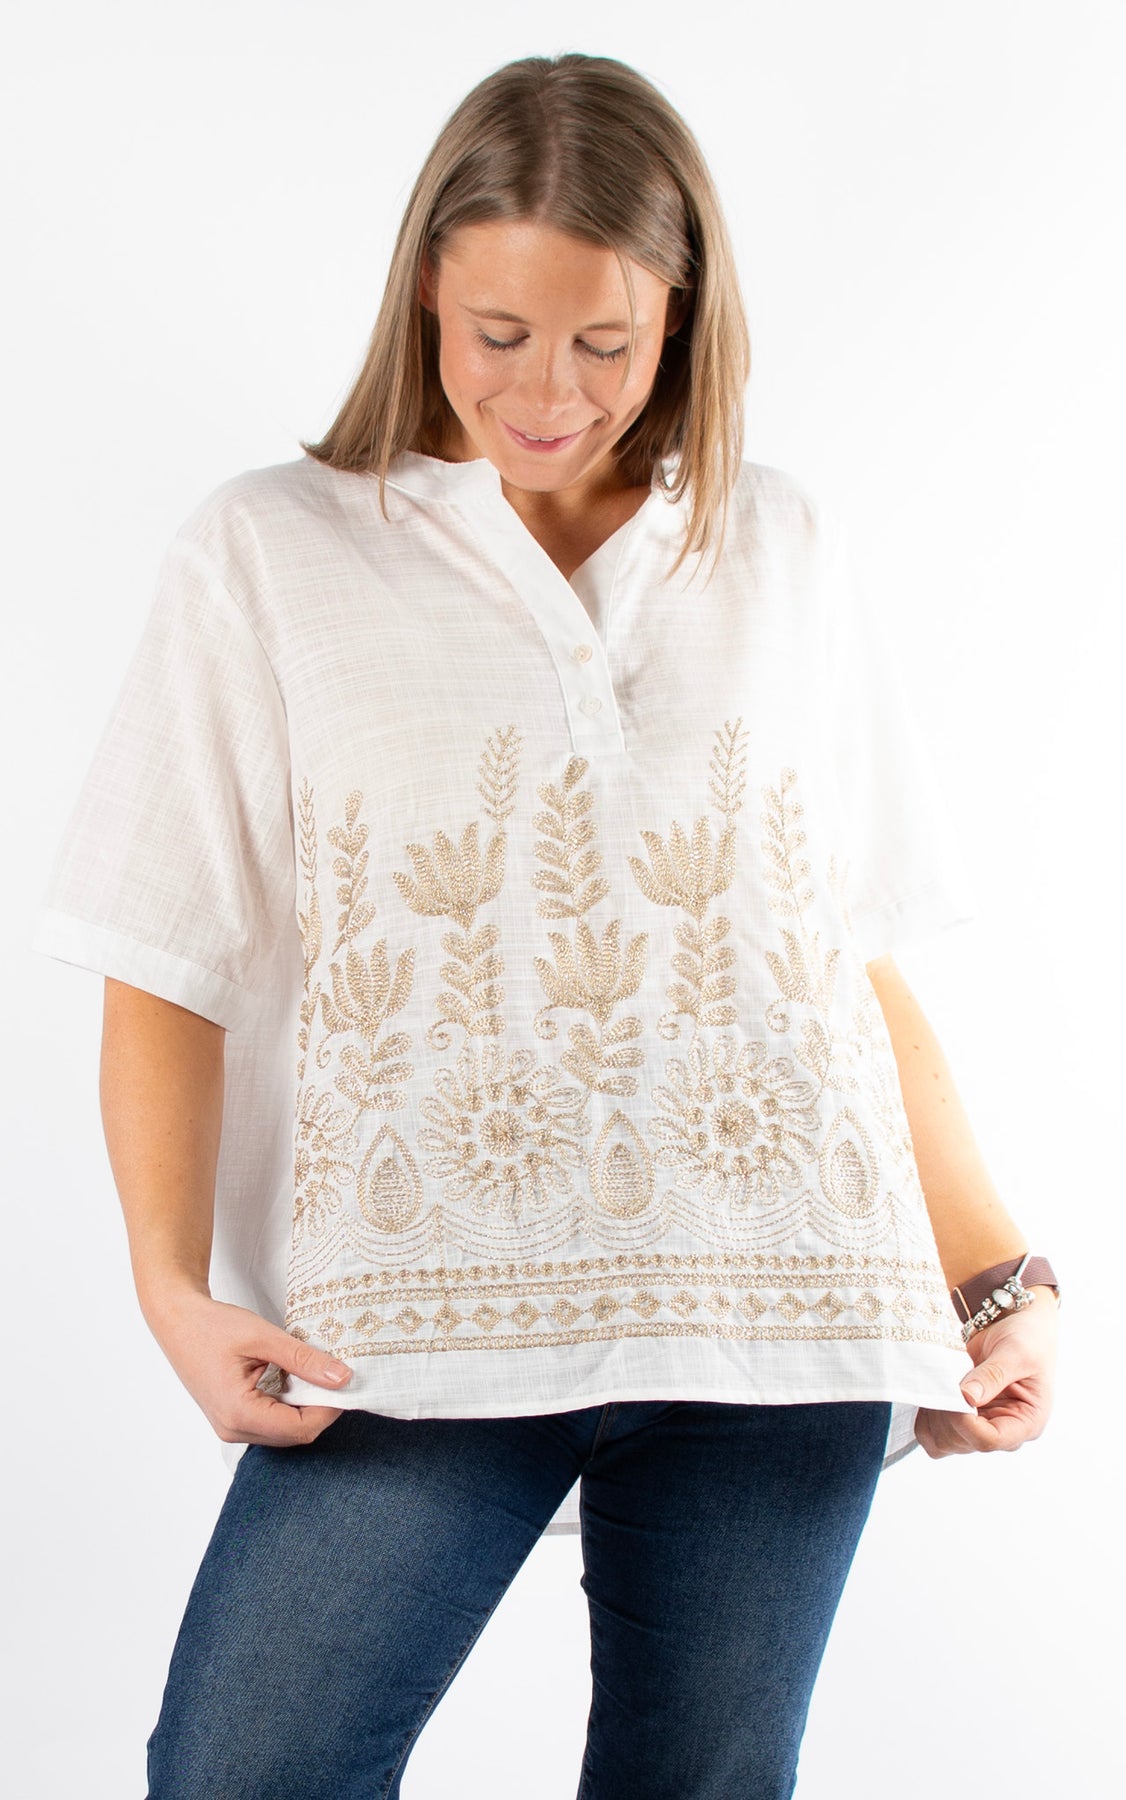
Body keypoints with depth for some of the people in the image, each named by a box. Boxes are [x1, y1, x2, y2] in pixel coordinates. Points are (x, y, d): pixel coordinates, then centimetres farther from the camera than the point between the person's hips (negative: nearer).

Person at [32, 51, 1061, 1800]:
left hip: (778, 1325, 2)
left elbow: (866, 962, 14)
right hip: (420, 1325, -1)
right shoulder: (270, 553, 6)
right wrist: (173, 1281, -10)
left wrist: (998, 1273, 8)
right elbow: (166, 969, 2)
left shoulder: (788, 555, 12)